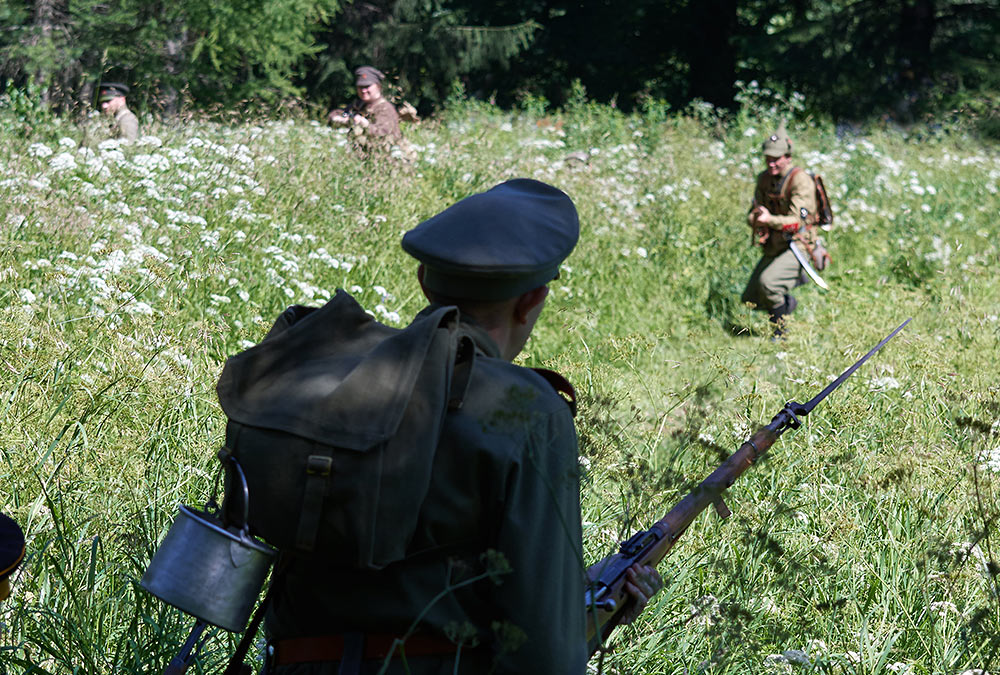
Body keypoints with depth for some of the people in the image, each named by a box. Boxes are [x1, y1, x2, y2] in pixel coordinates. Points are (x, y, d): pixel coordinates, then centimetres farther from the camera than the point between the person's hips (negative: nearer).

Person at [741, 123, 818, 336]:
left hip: (796, 246, -8)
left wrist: (771, 220, -37)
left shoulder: (800, 180, -16)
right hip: (773, 247, 8)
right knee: (751, 300, 7)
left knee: (768, 282, -31)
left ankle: (780, 333, -13)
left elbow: (797, 221, -22)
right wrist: (757, 219, -18)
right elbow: (752, 216, 6)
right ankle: (787, 301, 36)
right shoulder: (764, 179, 5)